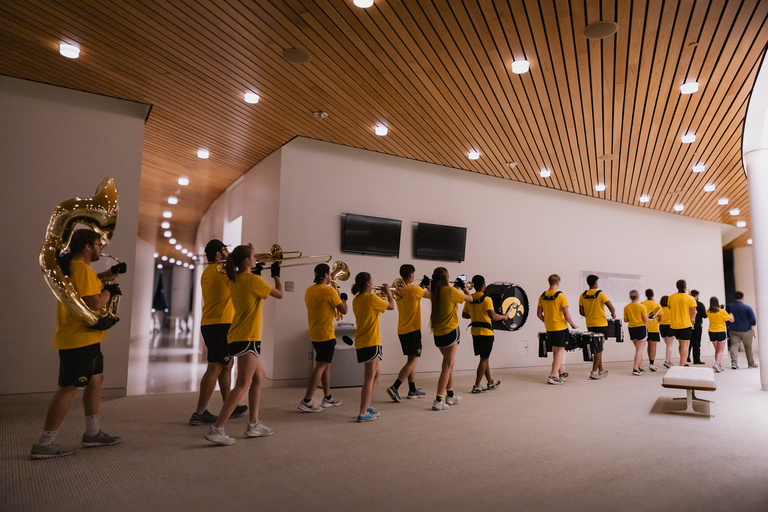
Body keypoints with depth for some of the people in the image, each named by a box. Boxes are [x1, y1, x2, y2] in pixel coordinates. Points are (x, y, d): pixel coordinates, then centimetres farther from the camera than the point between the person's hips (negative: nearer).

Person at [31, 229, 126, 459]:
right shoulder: (81, 268, -18)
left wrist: (111, 272, 22)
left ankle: (92, 433, 24)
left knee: (96, 380, 16)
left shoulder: (73, 267, 15)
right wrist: (109, 291, -7)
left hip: (85, 339, 11)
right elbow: (94, 303, -25)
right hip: (79, 340, -11)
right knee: (69, 388, -6)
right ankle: (44, 444, 2)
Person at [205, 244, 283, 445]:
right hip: (247, 338, -10)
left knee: (259, 377, 20)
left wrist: (256, 271, 20)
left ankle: (253, 425, 26)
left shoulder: (234, 280, 10)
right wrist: (276, 274, 12)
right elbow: (279, 294, -3)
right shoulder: (253, 280, -13)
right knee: (243, 385, -8)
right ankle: (216, 429, -10)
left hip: (236, 337, 10)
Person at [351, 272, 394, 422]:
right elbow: (391, 306, -3)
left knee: (377, 373, 21)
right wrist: (388, 292, 12)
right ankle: (362, 414, 1)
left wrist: (382, 295, 20)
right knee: (370, 378, -2)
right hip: (371, 342, -9)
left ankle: (367, 406, 27)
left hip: (361, 342, 9)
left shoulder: (356, 300, 8)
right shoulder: (372, 298, -15)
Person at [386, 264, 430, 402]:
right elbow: (431, 295, -4)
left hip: (402, 331, 8)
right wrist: (427, 285, 13)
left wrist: (421, 286, 22)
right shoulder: (414, 289, -14)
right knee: (413, 360, -4)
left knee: (412, 360, 16)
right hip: (413, 330, -8)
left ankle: (413, 390, 20)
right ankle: (394, 387, -14)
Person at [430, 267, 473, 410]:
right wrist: (462, 287, 15)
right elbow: (470, 298, 0)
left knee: (450, 363, 21)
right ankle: (438, 401, -5)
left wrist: (456, 287, 30)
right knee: (447, 366, -2)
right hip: (450, 331, -7)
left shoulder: (435, 292, 5)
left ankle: (450, 396, 31)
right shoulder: (451, 291, -13)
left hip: (437, 333, 7)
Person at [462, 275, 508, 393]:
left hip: (475, 332, 7)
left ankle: (490, 382, 29)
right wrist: (504, 317, -8)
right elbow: (493, 316, -25)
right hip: (486, 332, -7)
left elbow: (464, 315, 12)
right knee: (484, 359, 2)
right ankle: (477, 386, 3)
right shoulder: (486, 299, -16)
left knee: (485, 358, 18)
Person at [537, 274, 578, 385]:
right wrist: (573, 324, 1)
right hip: (560, 327, -6)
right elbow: (566, 315, -15)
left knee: (555, 350, 17)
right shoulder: (561, 296, -14)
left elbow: (539, 314, 5)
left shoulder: (542, 296, 2)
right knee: (560, 351, 2)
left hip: (549, 328, 6)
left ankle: (561, 373, 30)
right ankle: (553, 376, -2)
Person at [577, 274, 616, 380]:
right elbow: (611, 308, -16)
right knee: (599, 348, 0)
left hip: (590, 325, 5)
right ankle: (594, 372, -2)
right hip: (601, 325, -5)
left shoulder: (583, 296, 1)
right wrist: (613, 314, 5)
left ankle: (601, 370, 24)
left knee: (597, 348, 16)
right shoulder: (600, 294, -11)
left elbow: (581, 312, 2)